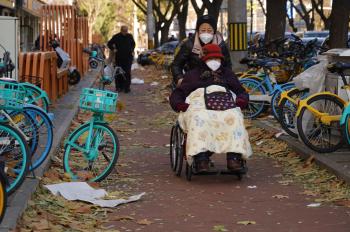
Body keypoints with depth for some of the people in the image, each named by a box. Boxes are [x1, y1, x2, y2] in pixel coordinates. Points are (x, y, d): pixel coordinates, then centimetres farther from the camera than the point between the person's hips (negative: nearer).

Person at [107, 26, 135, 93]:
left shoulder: (129, 36, 7)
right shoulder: (116, 37, 0)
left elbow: (133, 44, 25)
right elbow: (109, 44, 11)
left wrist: (132, 51, 14)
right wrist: (113, 49, 0)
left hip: (128, 58, 1)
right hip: (119, 58, -1)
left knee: (127, 73, -5)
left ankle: (127, 87, -2)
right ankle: (119, 87, 11)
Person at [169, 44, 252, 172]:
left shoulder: (227, 73, 36)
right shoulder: (193, 74, 32)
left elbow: (242, 92, 26)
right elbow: (177, 93, 22)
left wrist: (241, 100, 0)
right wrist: (179, 104, -3)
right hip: (199, 101, -1)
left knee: (234, 118, -36)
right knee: (199, 119, -39)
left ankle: (234, 157, -49)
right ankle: (200, 159, -53)